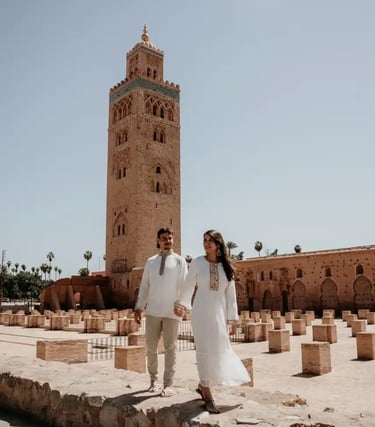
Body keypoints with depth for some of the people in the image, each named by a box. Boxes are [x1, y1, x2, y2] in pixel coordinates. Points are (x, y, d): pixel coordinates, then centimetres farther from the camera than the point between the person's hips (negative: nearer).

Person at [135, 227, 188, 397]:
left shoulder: (179, 261, 2)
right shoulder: (151, 261, 10)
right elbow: (144, 286, 11)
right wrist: (138, 307, 5)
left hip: (171, 312, -3)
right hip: (152, 311, 3)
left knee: (170, 348, 3)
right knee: (151, 347, 9)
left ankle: (168, 385, 13)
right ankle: (153, 379, 26)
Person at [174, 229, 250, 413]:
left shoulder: (226, 266, 4)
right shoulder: (197, 262, -1)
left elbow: (230, 293, 4)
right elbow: (188, 286, 9)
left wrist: (233, 318, 1)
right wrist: (180, 303, 14)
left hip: (219, 312, 2)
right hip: (201, 311, -2)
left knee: (219, 350, 6)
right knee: (205, 350, -2)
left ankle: (203, 385, 29)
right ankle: (208, 396, 6)